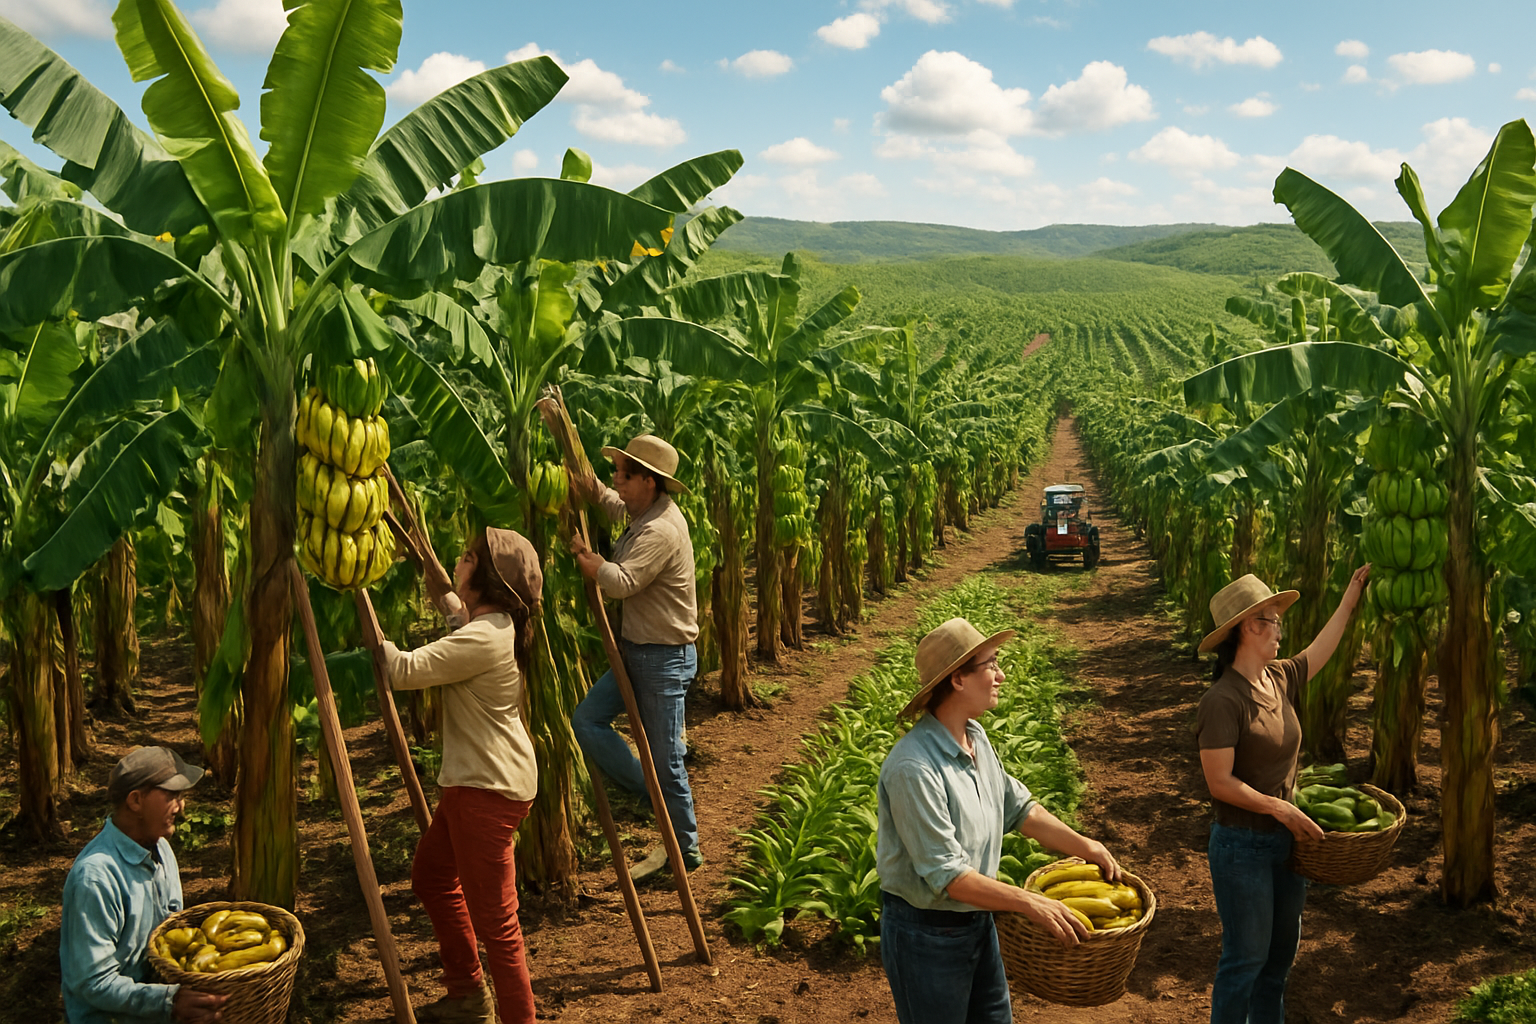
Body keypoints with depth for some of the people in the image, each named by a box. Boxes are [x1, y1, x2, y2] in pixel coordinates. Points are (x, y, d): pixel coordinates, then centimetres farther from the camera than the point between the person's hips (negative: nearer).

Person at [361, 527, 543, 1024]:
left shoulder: (483, 639, -24)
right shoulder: (490, 625, 7)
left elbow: (401, 671, -27)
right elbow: (452, 610, 31)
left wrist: (364, 610, -17)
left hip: (491, 789, -11)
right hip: (473, 781, 11)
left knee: (494, 921, -5)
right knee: (431, 875, 24)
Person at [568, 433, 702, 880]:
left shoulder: (662, 531, -25)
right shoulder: (643, 512, 6)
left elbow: (621, 582, -35)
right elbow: (602, 498, 23)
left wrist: (578, 548, -24)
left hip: (665, 658, -9)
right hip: (635, 650, 9)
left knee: (665, 760, 1)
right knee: (585, 720, 3)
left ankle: (687, 849, 20)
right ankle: (652, 795, 16)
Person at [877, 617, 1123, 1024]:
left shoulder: (975, 736, 0)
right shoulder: (913, 768, -30)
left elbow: (1017, 806, 13)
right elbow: (946, 875, -28)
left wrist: (1083, 845, 7)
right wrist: (1030, 903, -25)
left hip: (977, 921, 9)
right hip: (925, 933, -8)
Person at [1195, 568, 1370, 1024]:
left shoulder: (1281, 679, 2)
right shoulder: (1222, 700, -22)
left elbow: (1320, 650, 22)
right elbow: (1220, 783, -22)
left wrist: (1351, 596, 29)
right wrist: (1281, 809, -23)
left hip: (1286, 839, 8)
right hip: (1242, 845, -8)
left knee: (1282, 951, 19)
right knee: (1247, 956, 2)